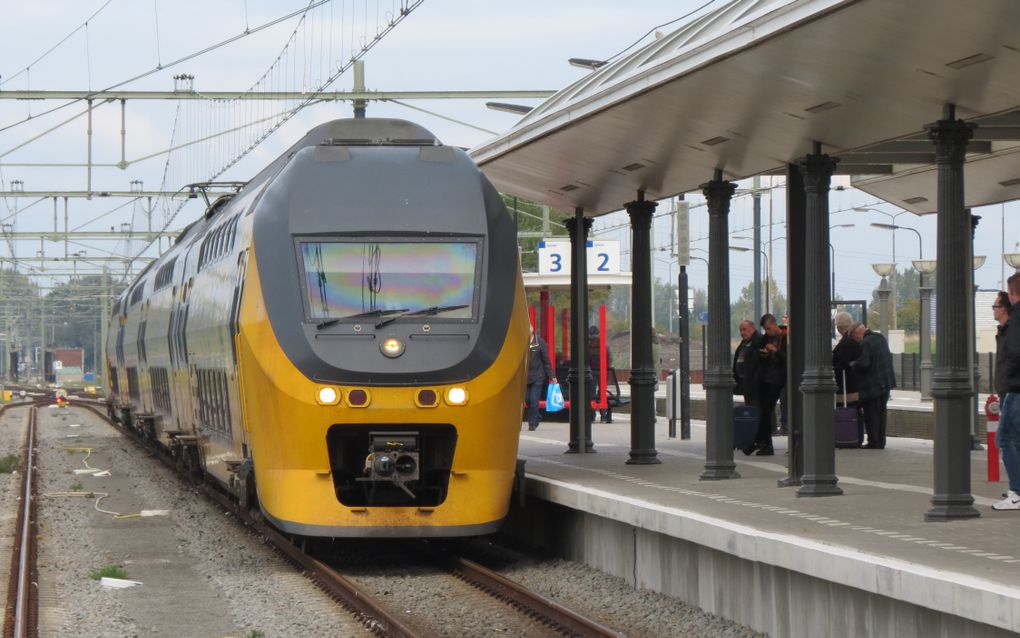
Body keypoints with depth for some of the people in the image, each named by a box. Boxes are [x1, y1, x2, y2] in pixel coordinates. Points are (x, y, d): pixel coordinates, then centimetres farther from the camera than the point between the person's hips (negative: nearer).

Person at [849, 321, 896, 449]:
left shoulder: (865, 344, -20)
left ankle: (874, 442, 2)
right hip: (885, 383, 9)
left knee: (871, 415, 0)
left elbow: (862, 364, -29)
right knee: (880, 413, 15)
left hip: (871, 386, -9)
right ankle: (880, 441, 20)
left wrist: (852, 366, -8)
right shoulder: (880, 338, 9)